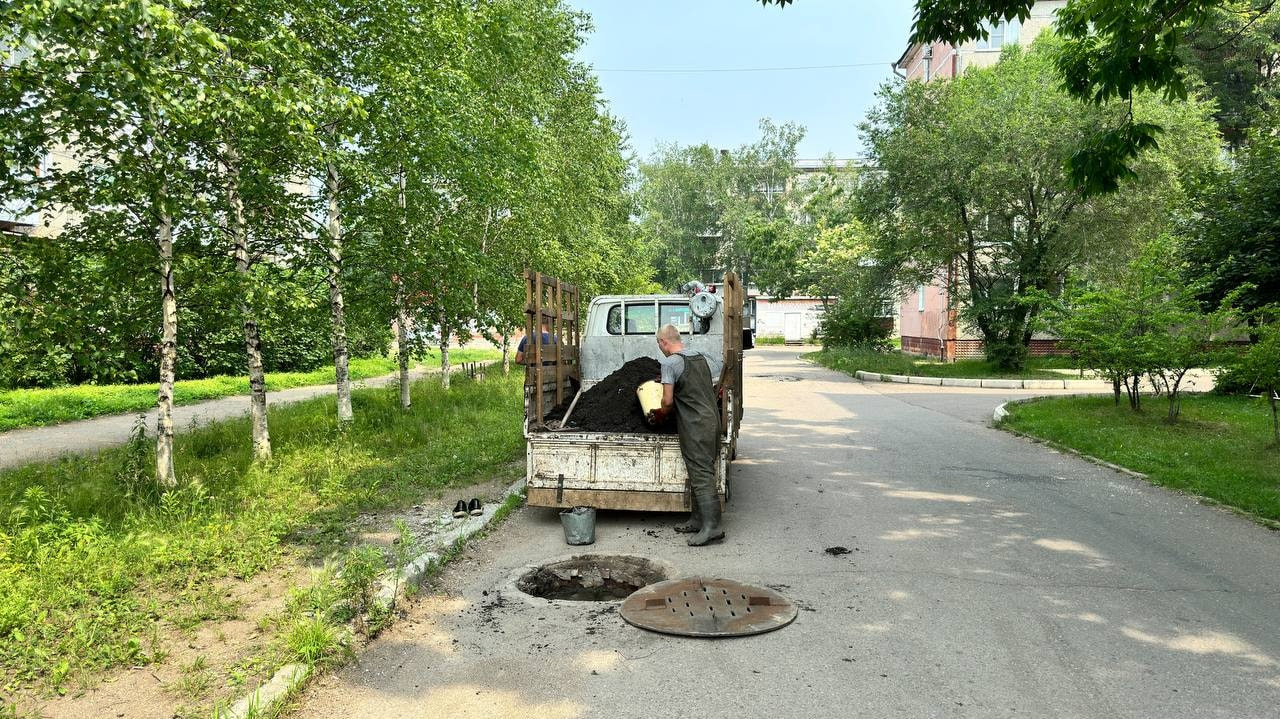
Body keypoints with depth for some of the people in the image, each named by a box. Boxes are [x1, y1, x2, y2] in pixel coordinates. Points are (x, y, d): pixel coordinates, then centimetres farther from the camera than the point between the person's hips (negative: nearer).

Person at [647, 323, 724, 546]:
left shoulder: (670, 363, -10)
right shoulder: (701, 357, 14)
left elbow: (668, 401, -14)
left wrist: (661, 415, 7)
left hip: (695, 426, -8)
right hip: (712, 419, 8)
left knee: (701, 475, -7)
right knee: (703, 471, 13)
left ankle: (711, 526, -8)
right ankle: (699, 519, 19)